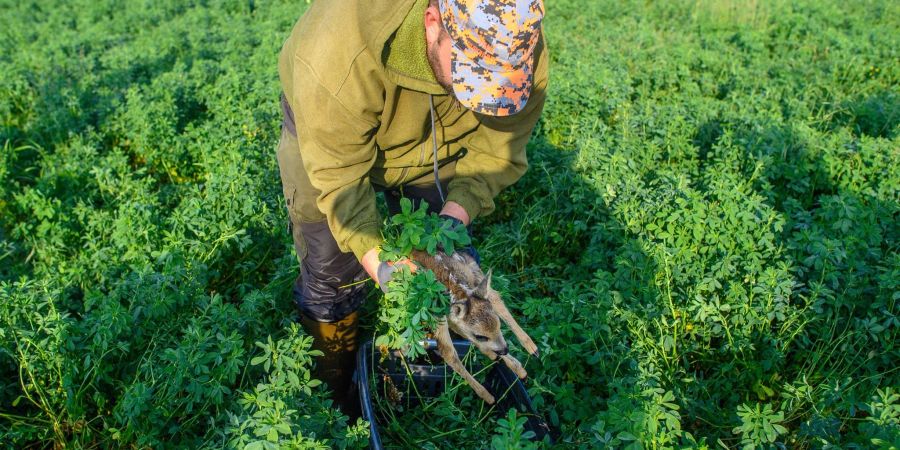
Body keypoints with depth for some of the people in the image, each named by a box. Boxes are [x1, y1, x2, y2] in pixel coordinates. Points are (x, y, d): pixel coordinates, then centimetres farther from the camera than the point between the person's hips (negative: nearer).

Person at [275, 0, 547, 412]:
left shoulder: (521, 52, -32)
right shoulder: (340, 53, -45)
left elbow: (496, 150, -21)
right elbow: (339, 174, -35)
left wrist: (455, 215, -36)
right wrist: (374, 258, -43)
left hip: (437, 143, 3)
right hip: (330, 136, -3)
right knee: (333, 275, 2)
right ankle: (332, 394, 29)